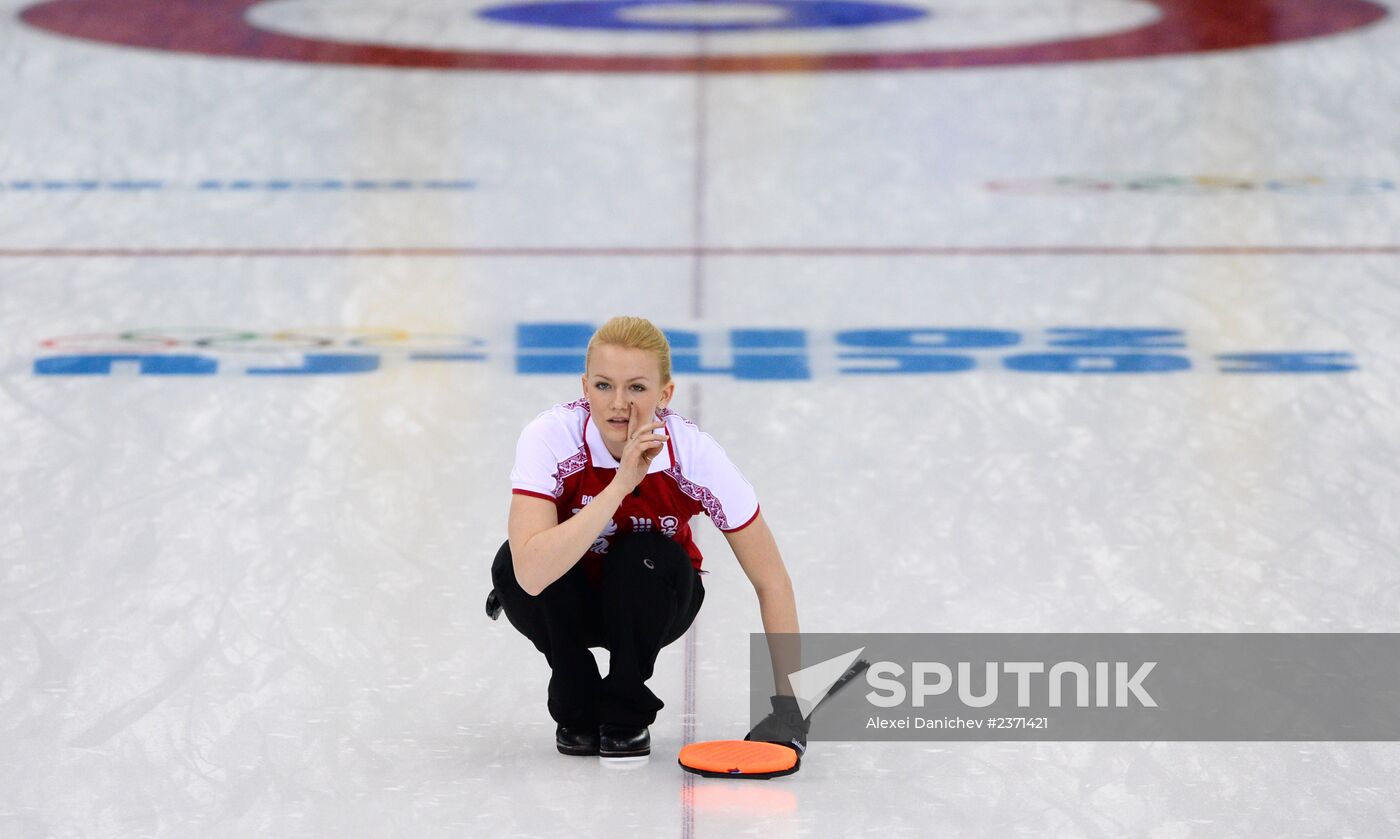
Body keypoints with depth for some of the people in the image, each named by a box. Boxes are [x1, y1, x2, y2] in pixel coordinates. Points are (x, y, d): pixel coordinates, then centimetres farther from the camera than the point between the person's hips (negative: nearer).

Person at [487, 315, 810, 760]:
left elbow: (771, 581, -19)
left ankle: (627, 715, -7)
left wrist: (786, 702, -26)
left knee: (641, 559, -32)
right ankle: (576, 711, -6)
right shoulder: (549, 437, -30)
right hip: (568, 605, 0)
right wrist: (620, 485, -47)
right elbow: (531, 572, -43)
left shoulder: (695, 453, -27)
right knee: (513, 566, -31)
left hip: (646, 603, 0)